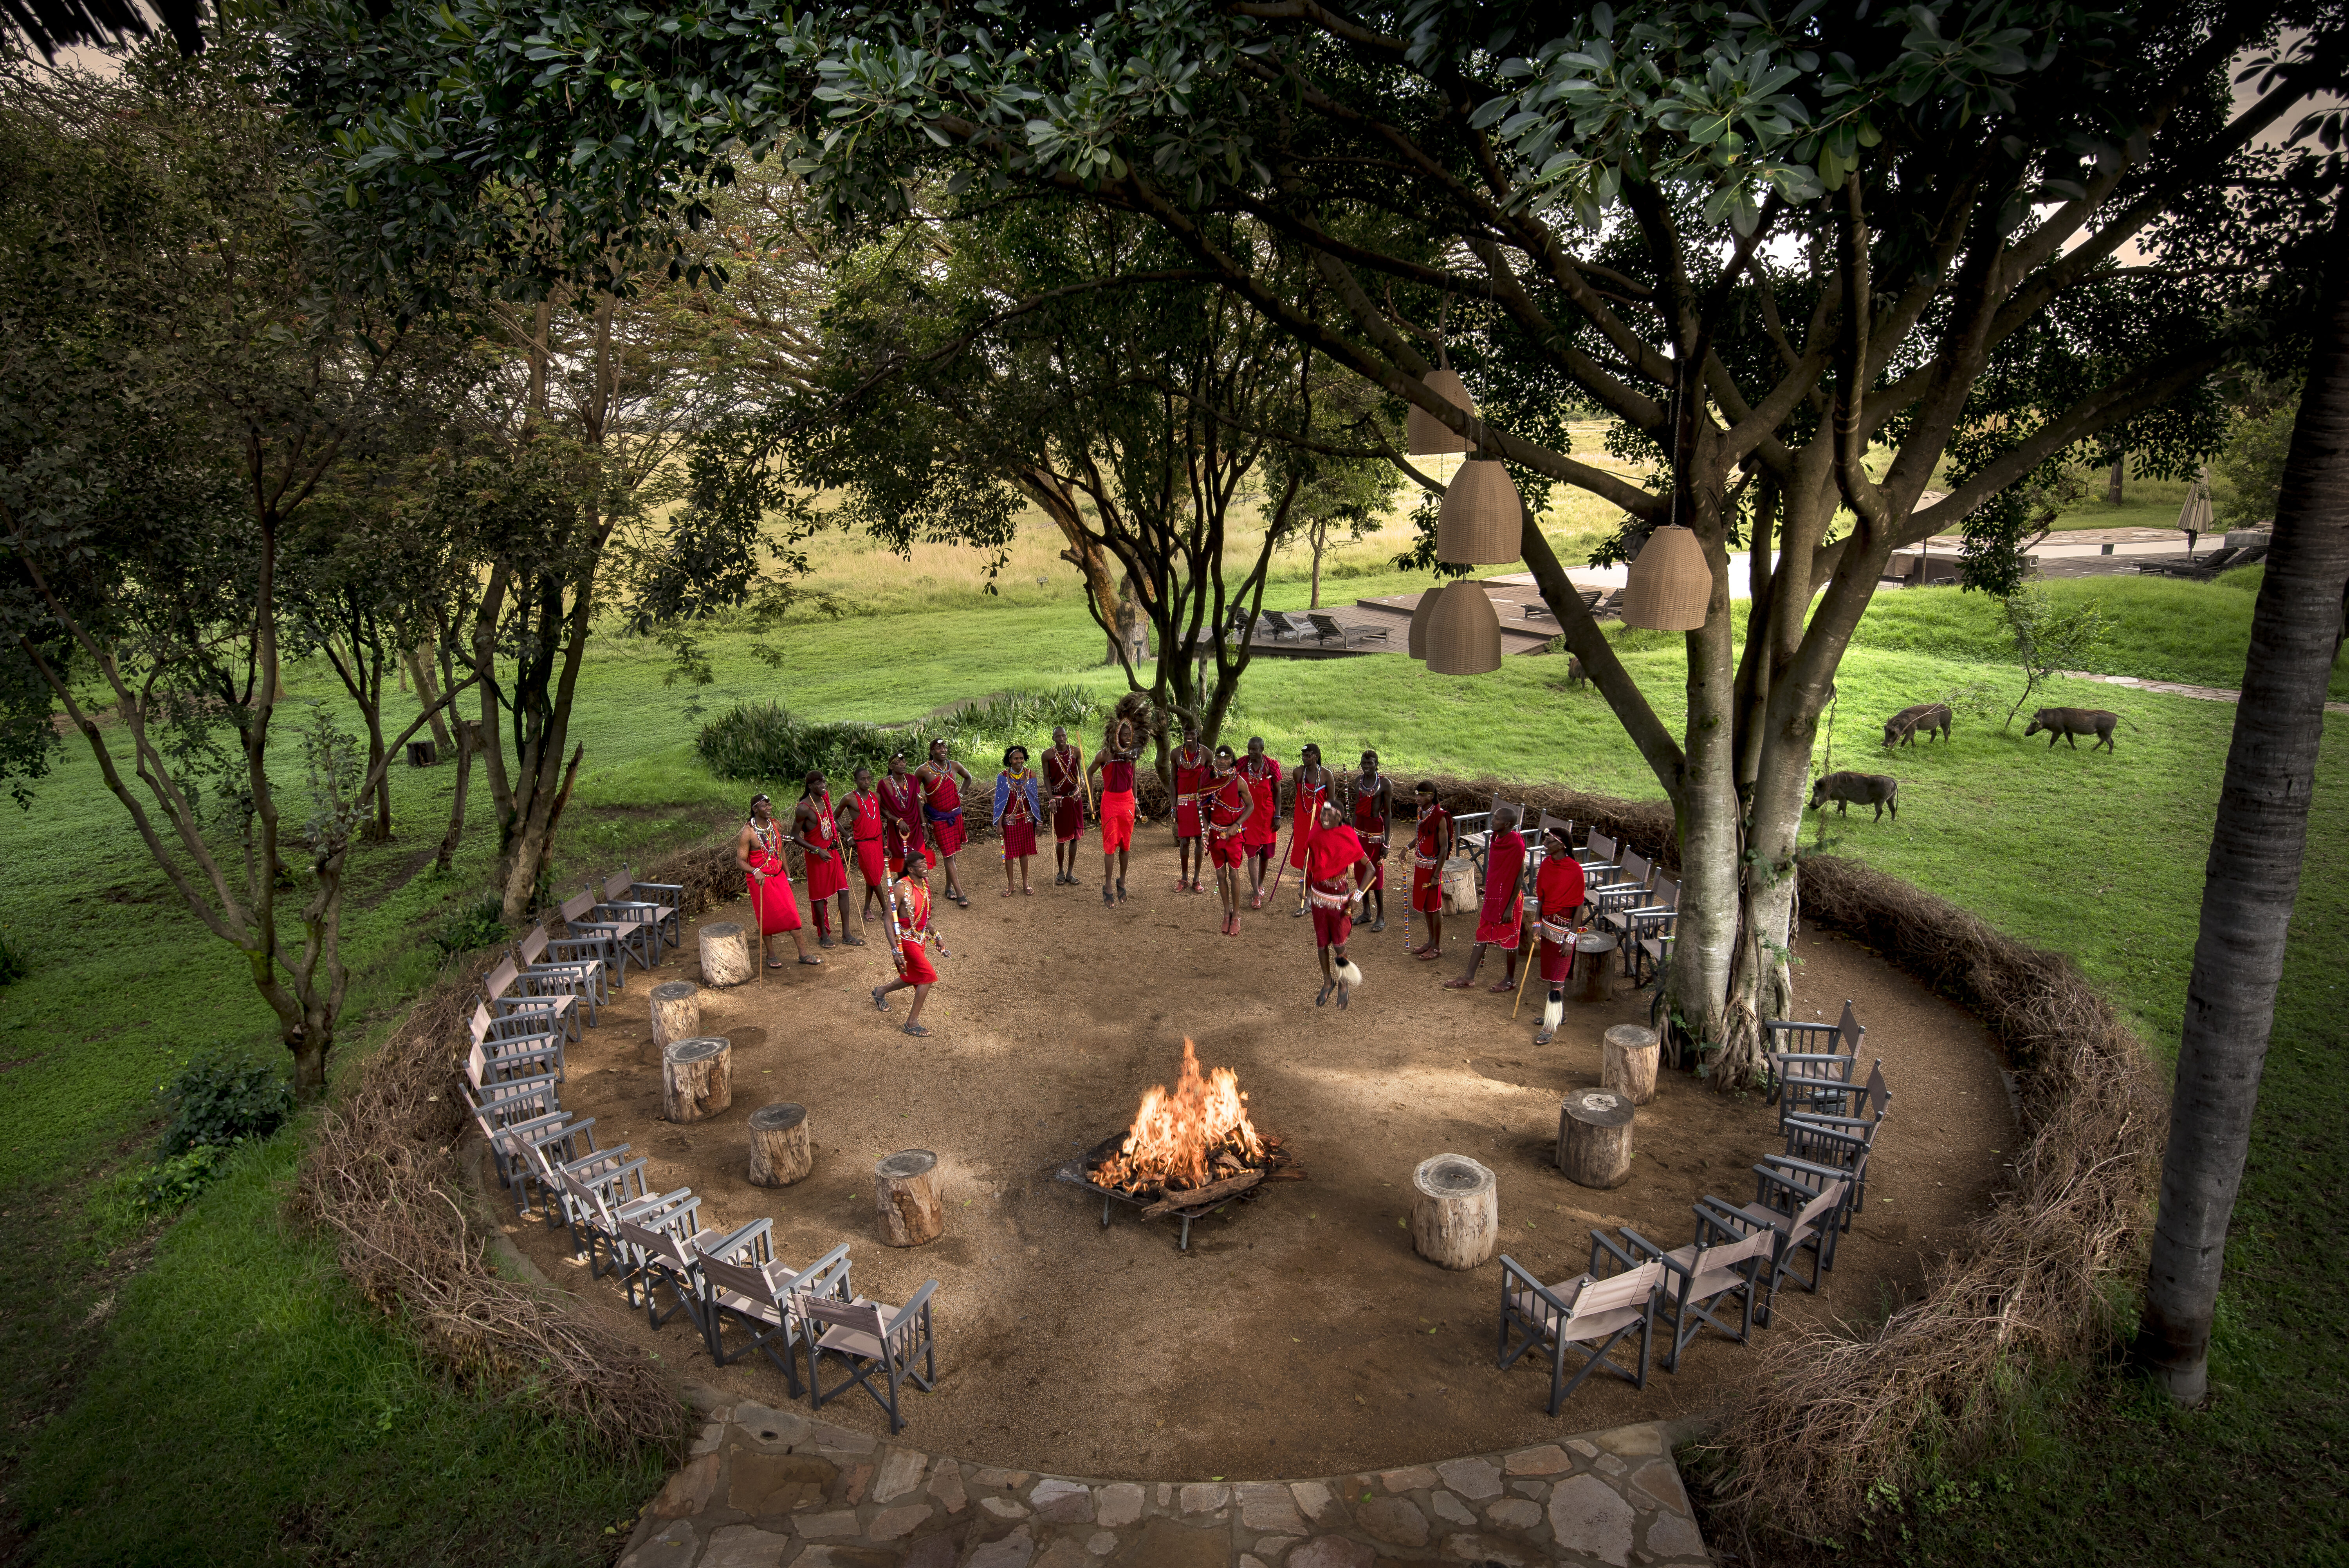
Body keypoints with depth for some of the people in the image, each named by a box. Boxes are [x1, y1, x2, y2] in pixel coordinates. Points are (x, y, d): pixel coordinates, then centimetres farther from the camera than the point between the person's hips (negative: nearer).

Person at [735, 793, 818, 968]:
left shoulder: (775, 825, 3)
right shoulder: (748, 832, -16)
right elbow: (740, 860, -16)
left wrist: (788, 875, 19)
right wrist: (756, 871, -34)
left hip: (779, 876, 5)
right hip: (760, 880, -5)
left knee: (791, 913, 1)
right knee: (767, 918, 3)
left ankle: (803, 954, 5)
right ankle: (771, 956, 19)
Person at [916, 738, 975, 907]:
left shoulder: (954, 766, -1)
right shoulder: (924, 770, -13)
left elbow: (968, 778, 21)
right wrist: (923, 818, -5)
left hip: (955, 815, 5)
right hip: (938, 818, -5)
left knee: (953, 852, 12)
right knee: (948, 854, -5)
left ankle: (949, 887, 28)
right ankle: (960, 893, -3)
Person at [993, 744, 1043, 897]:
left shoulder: (1030, 775, 0)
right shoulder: (1003, 777, -6)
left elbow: (1034, 798, 7)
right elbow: (1000, 802, -5)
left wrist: (1037, 820, 6)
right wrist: (999, 824, -8)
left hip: (1026, 818, 2)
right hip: (1009, 820, -2)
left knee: (1025, 850, 10)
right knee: (1010, 851, 5)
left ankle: (1025, 884, 21)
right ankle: (1010, 885, 18)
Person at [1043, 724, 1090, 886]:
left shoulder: (1076, 752, -1)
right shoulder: (1047, 754, -7)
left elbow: (1081, 774, 6)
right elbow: (1046, 778, -2)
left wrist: (1090, 798, 2)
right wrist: (1051, 799, -10)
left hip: (1075, 798, 2)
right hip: (1059, 799, -2)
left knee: (1074, 837, 4)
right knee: (1061, 838, 1)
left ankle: (1070, 872, 14)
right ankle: (1060, 872, 17)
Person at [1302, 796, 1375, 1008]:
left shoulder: (1348, 840, -18)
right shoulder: (1317, 834, -4)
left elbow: (1370, 869, -15)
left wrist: (1358, 896, -20)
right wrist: (1306, 886, 13)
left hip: (1339, 899, -4)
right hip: (1318, 896, 4)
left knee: (1338, 944, 3)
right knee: (1321, 942, 13)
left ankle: (1344, 984, 27)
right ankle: (1328, 982, 32)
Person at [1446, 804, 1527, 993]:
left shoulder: (1516, 845, -20)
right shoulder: (1496, 839, 5)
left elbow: (1519, 878, -18)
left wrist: (1510, 908, -18)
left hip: (1508, 899, -9)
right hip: (1492, 897, 9)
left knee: (1509, 940, 7)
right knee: (1482, 936, 11)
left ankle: (1510, 980, 23)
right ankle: (1469, 977, 17)